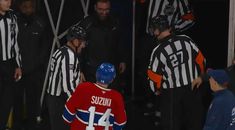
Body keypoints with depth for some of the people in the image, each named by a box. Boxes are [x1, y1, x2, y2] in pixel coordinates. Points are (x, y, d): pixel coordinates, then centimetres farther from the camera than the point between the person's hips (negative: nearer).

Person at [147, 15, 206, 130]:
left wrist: (157, 90, 8)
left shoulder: (158, 51, -18)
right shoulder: (186, 40, -8)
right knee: (195, 121, 16)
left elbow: (154, 76, -12)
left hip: (171, 93, -3)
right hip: (192, 87, 4)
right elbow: (200, 60, 1)